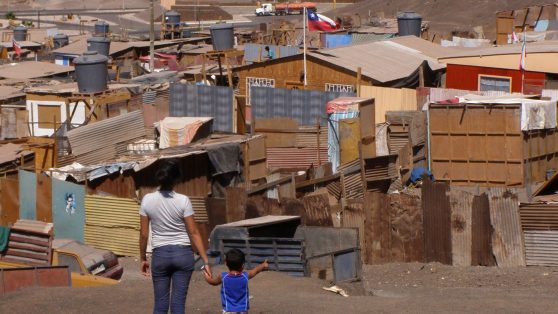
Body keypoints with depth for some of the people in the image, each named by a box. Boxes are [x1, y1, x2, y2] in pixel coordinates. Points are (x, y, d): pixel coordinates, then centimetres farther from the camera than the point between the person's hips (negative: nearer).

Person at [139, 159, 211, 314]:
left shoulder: (147, 200, -5)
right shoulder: (183, 201, -10)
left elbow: (143, 233, 0)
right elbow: (194, 233, -9)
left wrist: (143, 259, 12)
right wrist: (205, 261, -5)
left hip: (160, 254, 1)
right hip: (183, 253, -1)